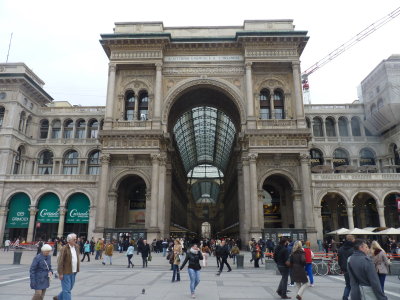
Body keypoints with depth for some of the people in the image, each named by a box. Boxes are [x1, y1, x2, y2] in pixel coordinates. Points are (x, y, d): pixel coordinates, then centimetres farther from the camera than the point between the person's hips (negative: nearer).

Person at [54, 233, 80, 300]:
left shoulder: (76, 247, 7)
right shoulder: (64, 249, -14)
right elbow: (60, 261, -15)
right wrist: (60, 273, -16)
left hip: (73, 272, 7)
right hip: (66, 272, -7)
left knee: (70, 288, 18)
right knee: (67, 290, -1)